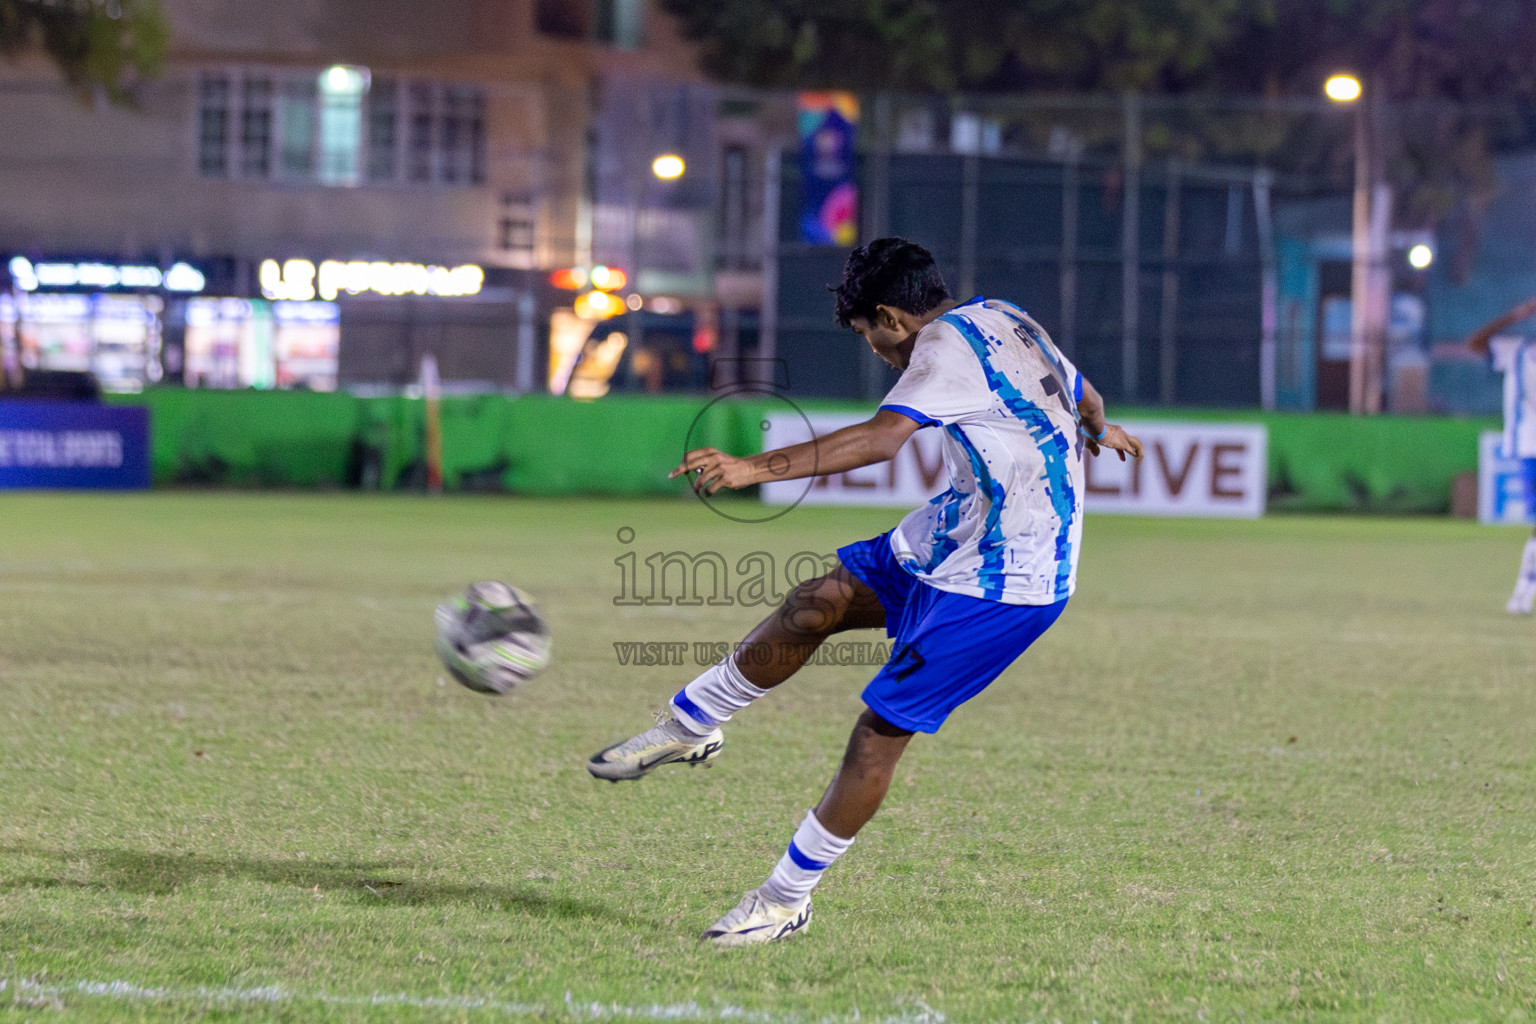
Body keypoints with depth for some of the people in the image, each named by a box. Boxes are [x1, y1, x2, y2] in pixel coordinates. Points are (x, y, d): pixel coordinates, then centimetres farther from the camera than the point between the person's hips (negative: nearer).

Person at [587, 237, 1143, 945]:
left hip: (1000, 583, -10)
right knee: (819, 603, 9)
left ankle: (787, 899, 1)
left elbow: (880, 439, -33)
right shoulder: (1002, 319, 12)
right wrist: (1098, 432, 55)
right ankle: (689, 726, 22)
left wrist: (752, 468, -39)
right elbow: (1082, 398, 30)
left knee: (881, 730, -7)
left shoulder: (945, 343, -17)